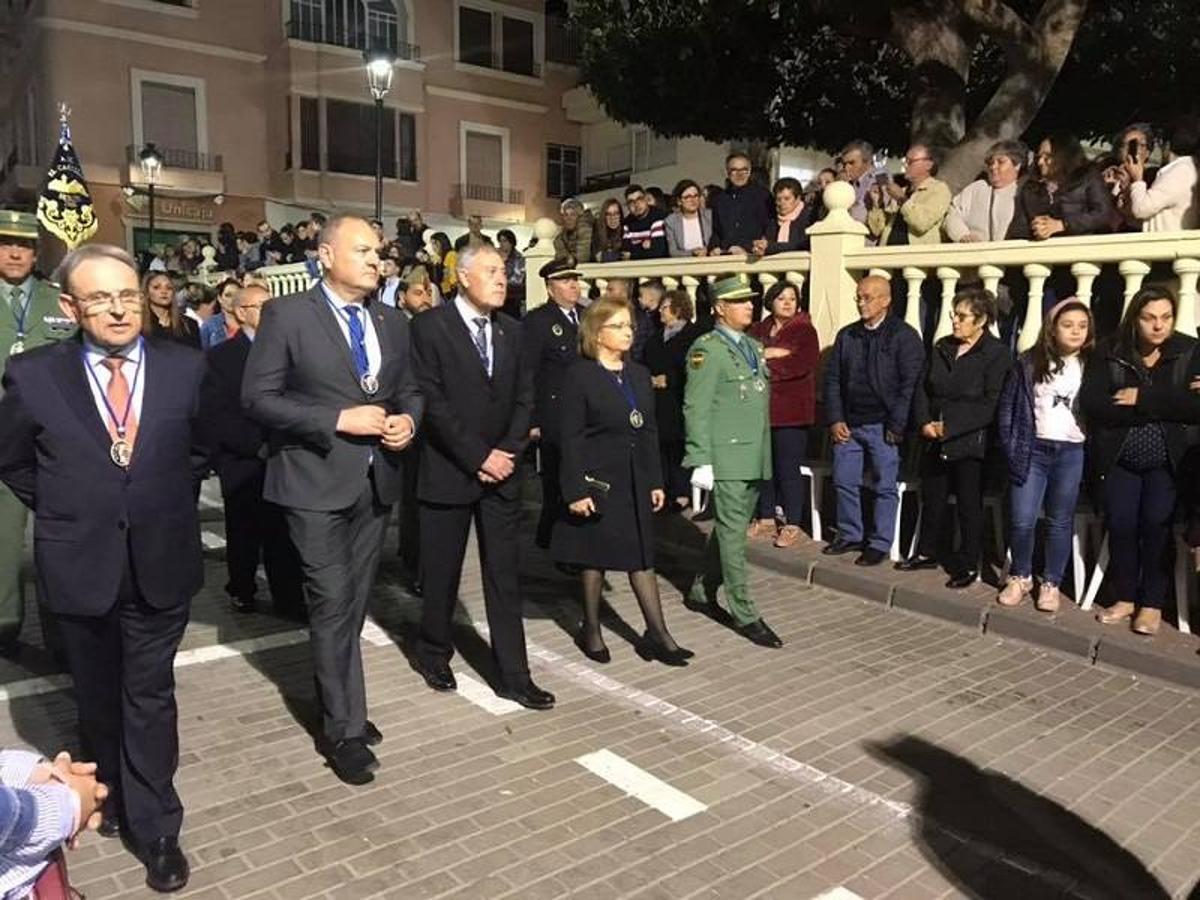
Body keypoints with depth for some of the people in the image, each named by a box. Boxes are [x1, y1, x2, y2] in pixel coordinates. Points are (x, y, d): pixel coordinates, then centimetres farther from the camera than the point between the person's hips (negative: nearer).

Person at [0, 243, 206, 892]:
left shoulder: (185, 367, -6)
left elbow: (203, 447, 9)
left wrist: (168, 502, 6)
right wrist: (58, 511, 5)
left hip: (160, 564, 0)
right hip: (79, 567, 1)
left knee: (150, 697, 9)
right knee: (97, 697, 19)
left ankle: (155, 827, 23)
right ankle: (108, 793, 42)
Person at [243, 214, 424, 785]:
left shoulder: (392, 323, 10)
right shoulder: (287, 315, -7)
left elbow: (410, 390, 18)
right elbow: (258, 398, -11)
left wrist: (407, 420, -5)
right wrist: (339, 420, -19)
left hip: (376, 482, 6)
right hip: (316, 482, -5)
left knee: (353, 605, 15)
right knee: (333, 605, -3)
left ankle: (337, 707, 31)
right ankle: (346, 731, 12)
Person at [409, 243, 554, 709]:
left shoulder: (511, 329, 9)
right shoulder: (430, 325, -8)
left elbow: (524, 397, 9)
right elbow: (432, 401, -14)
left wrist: (508, 452, -5)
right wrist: (479, 456, -14)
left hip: (501, 471, 4)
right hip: (449, 472, -4)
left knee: (505, 576, 6)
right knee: (442, 572, 10)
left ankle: (514, 675, 13)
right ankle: (432, 654, 32)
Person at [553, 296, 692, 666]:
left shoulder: (639, 375, 10)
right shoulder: (579, 376, -8)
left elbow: (650, 431, 12)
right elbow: (571, 437, -11)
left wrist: (656, 481, 8)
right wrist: (575, 491, -16)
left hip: (636, 480, 5)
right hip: (598, 480, -5)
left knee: (643, 556, 7)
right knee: (595, 555, 7)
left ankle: (657, 634, 13)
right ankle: (591, 630, 23)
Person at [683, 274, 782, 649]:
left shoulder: (754, 347, 16)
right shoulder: (707, 349, -8)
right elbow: (696, 408, -12)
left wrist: (765, 453, 18)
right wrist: (701, 461, -16)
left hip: (755, 459, 8)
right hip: (727, 457, -8)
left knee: (729, 528, 15)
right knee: (733, 532, -4)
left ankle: (703, 589, 30)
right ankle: (744, 614, 2)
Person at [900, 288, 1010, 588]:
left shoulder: (997, 354, -9)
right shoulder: (942, 347, 10)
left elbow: (990, 405, -15)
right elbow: (923, 387, 9)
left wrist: (949, 427, -17)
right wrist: (925, 423, -6)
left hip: (970, 444, -6)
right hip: (934, 441, 6)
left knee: (969, 507, 4)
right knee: (931, 499, 15)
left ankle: (968, 565, 16)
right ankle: (927, 553, 30)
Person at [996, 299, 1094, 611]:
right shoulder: (1029, 363, 3)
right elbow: (1007, 406, 2)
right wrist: (1011, 447, -3)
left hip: (1072, 453, 0)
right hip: (1032, 450, 0)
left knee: (1060, 523, 8)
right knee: (1022, 521, -2)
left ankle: (1051, 583, 20)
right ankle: (1020, 577, 18)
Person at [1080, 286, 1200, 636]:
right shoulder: (1109, 353, -3)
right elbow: (1091, 403, -16)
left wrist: (1142, 399, -18)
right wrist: (1163, 406, -17)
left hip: (1167, 461, -1)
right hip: (1118, 460, 1)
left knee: (1156, 527, -2)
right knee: (1120, 526, 3)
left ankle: (1152, 603, 14)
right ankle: (1125, 598, 20)